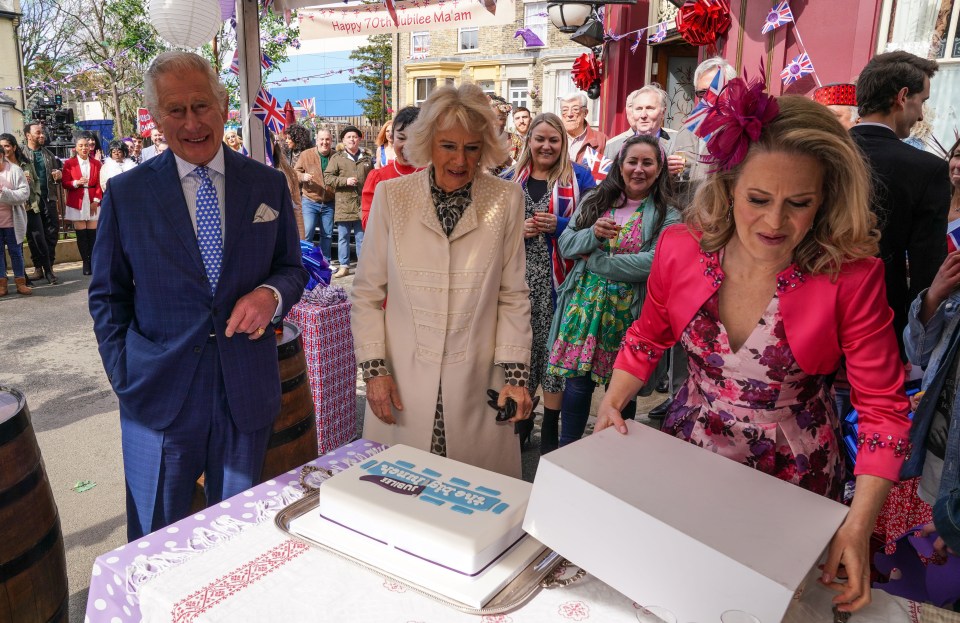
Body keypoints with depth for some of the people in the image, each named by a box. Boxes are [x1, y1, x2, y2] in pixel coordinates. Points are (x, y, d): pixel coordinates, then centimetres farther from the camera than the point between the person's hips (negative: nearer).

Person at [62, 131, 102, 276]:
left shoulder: (97, 163, 7)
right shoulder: (69, 164, 4)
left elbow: (99, 184, 4)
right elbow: (65, 184, 1)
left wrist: (96, 200, -5)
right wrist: (76, 183, -19)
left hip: (93, 202, 1)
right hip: (77, 203, -1)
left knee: (93, 234, -2)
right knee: (81, 234, 0)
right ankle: (85, 263, 6)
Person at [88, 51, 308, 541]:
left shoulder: (268, 185, 2)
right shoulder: (126, 193, -1)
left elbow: (292, 269, 8)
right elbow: (107, 296, 5)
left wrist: (272, 294, -14)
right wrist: (124, 377, -2)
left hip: (247, 392, 1)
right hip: (159, 394, -1)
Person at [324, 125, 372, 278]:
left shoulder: (366, 158, 13)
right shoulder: (337, 158, 4)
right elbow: (327, 177, -2)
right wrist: (345, 181, -14)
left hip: (362, 204, 1)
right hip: (343, 204, -1)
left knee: (362, 237, 7)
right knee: (343, 237, 4)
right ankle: (344, 266, 11)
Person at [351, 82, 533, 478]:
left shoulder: (506, 200, 1)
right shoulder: (390, 196, 0)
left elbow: (513, 296, 3)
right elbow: (367, 292, 4)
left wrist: (515, 374, -2)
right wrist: (374, 369, -2)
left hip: (477, 384, 0)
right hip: (403, 383, 0)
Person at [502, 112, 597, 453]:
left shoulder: (578, 176, 5)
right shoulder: (510, 178, 13)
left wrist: (559, 225, -13)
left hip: (557, 278, -2)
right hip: (518, 276, 3)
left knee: (554, 347, -1)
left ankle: (550, 431, 14)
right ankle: (521, 419, 23)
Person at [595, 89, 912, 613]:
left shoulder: (851, 275, -22)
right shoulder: (681, 248, -16)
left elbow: (882, 406, -15)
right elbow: (648, 338, 3)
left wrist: (859, 524, -22)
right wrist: (613, 403, -9)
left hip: (794, 474, -1)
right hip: (689, 450, 2)